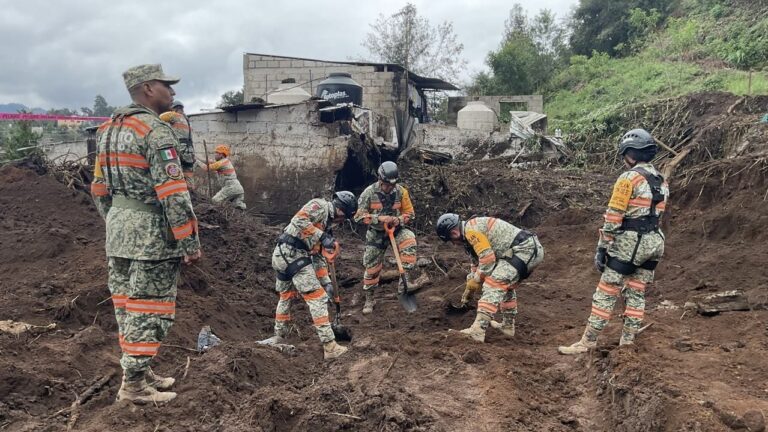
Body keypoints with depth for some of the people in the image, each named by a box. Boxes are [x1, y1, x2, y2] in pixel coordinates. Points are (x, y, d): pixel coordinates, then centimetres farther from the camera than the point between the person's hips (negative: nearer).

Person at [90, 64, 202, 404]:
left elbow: (99, 188, 17)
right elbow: (173, 193, -20)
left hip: (118, 230, 9)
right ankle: (134, 383, 7)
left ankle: (136, 370, 26)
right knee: (149, 309, 0)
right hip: (152, 234, -9)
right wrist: (189, 242, -16)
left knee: (127, 305, 15)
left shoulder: (109, 129, 14)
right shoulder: (156, 131, -14)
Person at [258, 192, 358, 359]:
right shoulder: (320, 205, -3)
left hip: (282, 255, 10)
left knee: (286, 296, 25)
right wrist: (322, 236, -19)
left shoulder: (327, 224, 22)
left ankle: (279, 336, 42)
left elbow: (319, 257, 22)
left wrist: (326, 281, 18)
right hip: (293, 253, -10)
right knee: (317, 298, -8)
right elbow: (299, 220, -20)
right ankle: (330, 347, -8)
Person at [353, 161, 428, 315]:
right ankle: (369, 299, 25)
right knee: (371, 266, 4)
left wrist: (399, 220, -23)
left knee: (409, 239, -32)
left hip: (396, 229, 1)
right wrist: (379, 218, -29)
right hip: (376, 233, -1)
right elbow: (359, 216, -16)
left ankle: (407, 281, -29)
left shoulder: (401, 191, -11)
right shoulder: (369, 193, -16)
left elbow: (409, 213, -2)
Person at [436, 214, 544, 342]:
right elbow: (477, 263, 33)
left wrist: (476, 281, -1)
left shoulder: (471, 229, -11)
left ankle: (478, 330, -25)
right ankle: (508, 326, 37)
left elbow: (487, 259, -14)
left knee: (494, 284, -18)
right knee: (506, 285, 27)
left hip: (523, 249, -11)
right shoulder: (472, 235, 22)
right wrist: (469, 286, 35)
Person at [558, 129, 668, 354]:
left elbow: (613, 217, -16)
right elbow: (656, 215, 16)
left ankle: (588, 341, 2)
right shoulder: (661, 181, 12)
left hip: (629, 243, -8)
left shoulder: (628, 179, -13)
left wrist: (602, 248, -12)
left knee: (605, 294, -3)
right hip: (654, 243, 8)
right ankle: (627, 343, 17)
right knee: (636, 294, 12)